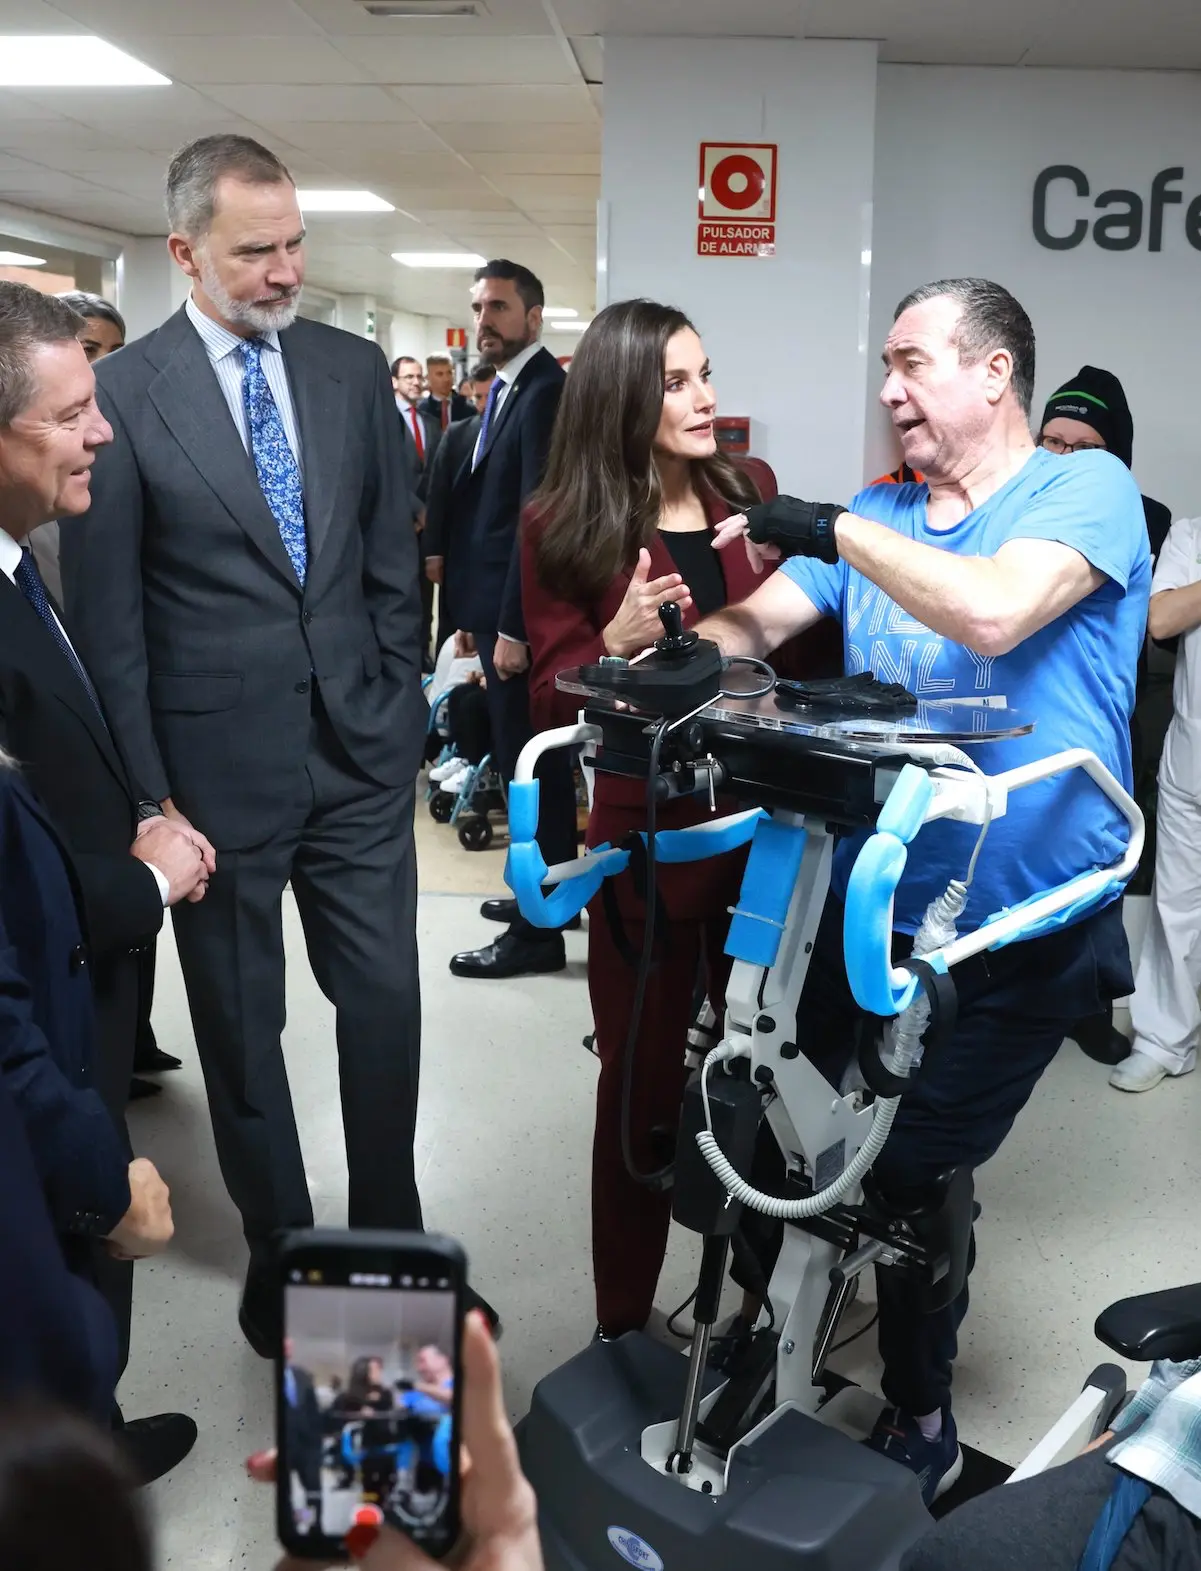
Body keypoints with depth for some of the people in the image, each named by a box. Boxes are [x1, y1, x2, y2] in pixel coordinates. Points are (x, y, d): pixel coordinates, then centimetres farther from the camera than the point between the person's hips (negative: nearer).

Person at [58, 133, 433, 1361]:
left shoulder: (355, 371, 5)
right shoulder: (123, 394, -7)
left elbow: (392, 561, 10)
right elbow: (108, 619, -6)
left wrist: (398, 709, 6)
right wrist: (148, 796, -8)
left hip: (359, 751, 3)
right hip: (219, 763, -2)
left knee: (385, 1000, 9)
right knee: (240, 1025, 11)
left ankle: (389, 1231, 30)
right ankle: (280, 1246, 31)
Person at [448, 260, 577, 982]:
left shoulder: (547, 390, -14)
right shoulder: (507, 391, 16)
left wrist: (514, 628, -22)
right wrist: (476, 613, 16)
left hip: (525, 617, -10)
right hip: (500, 609, 10)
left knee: (531, 768, -3)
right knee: (530, 764, 18)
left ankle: (538, 934, 5)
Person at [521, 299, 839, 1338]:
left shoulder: (751, 489, 5)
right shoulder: (563, 529, -4)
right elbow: (553, 703, -4)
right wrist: (619, 641, -22)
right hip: (647, 829, -3)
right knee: (644, 1079, 8)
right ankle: (625, 1319, 25)